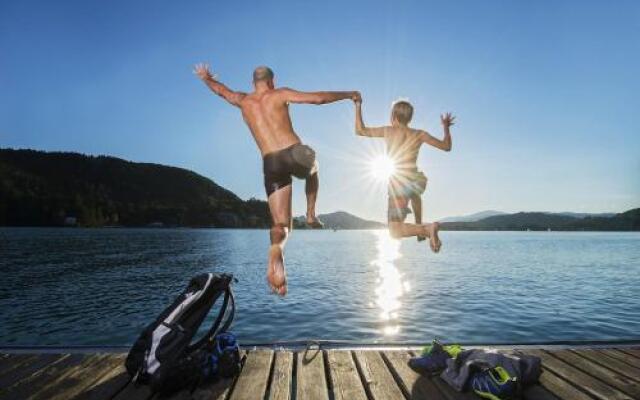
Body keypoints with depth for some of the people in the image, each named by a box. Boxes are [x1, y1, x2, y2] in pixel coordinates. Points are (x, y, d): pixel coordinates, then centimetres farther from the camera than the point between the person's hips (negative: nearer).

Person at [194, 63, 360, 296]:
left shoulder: (243, 101, 19)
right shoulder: (280, 94, 7)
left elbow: (222, 90, 39)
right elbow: (318, 98, 0)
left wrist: (206, 78, 61)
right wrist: (348, 95, 13)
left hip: (271, 164, 2)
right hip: (294, 154, -2)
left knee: (280, 224, 2)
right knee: (312, 170, 37)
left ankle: (276, 251, -30)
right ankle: (311, 214, 23)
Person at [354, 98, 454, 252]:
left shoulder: (387, 131, 1)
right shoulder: (419, 134, 5)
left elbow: (360, 131, 10)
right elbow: (446, 146, 11)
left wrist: (358, 106, 19)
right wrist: (446, 127, 24)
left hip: (398, 185, -4)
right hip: (417, 181, 5)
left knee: (395, 232, -2)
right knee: (413, 192, 45)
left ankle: (428, 228, -26)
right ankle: (419, 226, 43)